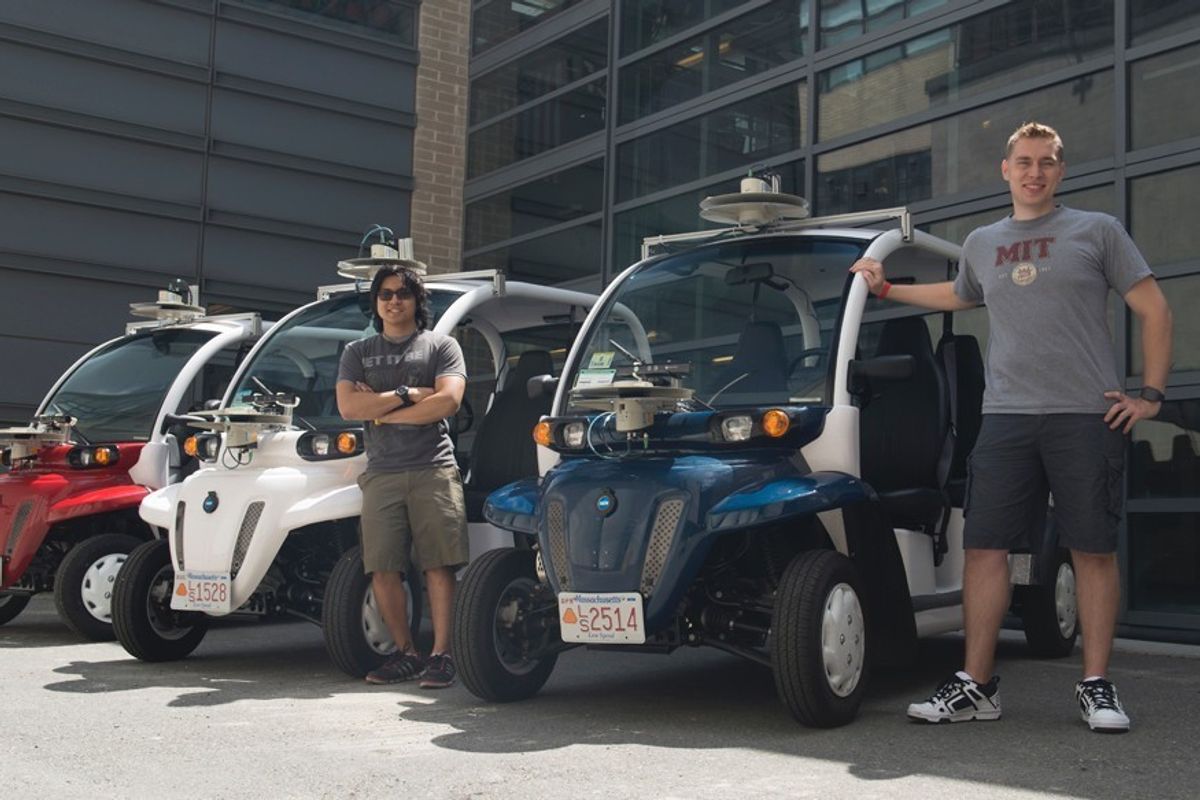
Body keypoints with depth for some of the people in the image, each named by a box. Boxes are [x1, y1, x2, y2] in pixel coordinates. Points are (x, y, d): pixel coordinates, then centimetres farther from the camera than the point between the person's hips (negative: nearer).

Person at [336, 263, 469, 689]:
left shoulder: (441, 346, 11)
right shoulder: (357, 352, 18)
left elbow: (447, 401, -7)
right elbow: (348, 406, 1)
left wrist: (380, 410, -4)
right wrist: (408, 394, -5)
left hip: (434, 469, -2)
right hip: (381, 474, 3)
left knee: (439, 566, -7)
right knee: (383, 570, -1)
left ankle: (441, 654, -4)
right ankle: (405, 653, 11)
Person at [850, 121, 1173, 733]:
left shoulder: (1096, 231, 5)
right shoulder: (981, 244, 17)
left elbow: (1154, 310, 5)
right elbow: (957, 296, 38)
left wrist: (1151, 394, -2)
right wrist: (885, 288, 36)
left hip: (1086, 417, -3)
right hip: (1006, 417, 3)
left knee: (1094, 550, 1)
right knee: (983, 547, -1)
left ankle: (1096, 687, 11)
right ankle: (975, 687, 5)